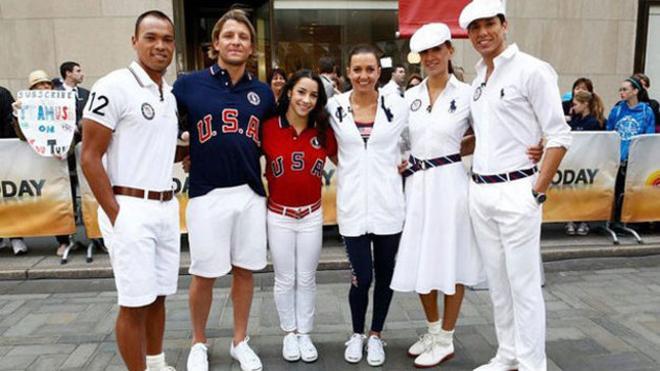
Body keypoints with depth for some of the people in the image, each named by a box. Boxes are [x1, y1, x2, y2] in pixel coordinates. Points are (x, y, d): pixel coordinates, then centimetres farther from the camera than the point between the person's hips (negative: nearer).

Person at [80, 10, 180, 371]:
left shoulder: (169, 94, 12)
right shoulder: (113, 87, -11)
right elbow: (89, 158, -12)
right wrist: (116, 216, -15)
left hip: (167, 208, 7)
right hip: (130, 209, -7)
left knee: (158, 296, 16)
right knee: (135, 303, 1)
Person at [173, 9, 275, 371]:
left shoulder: (263, 92, 7)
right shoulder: (189, 84, -3)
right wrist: (186, 154, -1)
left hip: (251, 193, 3)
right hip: (207, 194, -3)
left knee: (244, 270, 12)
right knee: (204, 274, 8)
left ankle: (240, 341, 30)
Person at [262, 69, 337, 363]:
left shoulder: (324, 132, -4)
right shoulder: (268, 128, -10)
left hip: (312, 216, 2)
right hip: (279, 216, -1)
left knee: (306, 279, 13)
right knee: (285, 280, 12)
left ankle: (305, 334, 30)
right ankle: (289, 333, 31)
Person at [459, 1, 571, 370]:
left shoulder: (532, 70, -7)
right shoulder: (478, 78, 13)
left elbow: (560, 137, -10)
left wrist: (538, 192, -12)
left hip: (516, 192, -7)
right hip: (480, 192, 7)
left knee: (524, 285, 1)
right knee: (498, 283, 14)